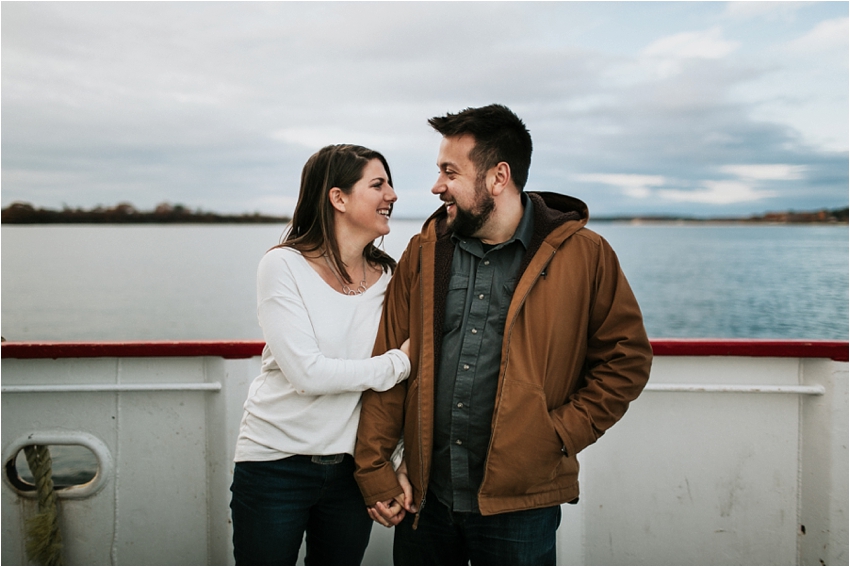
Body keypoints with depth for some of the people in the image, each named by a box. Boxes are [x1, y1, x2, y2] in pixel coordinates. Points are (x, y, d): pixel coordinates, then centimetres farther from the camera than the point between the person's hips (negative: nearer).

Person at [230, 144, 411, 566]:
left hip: (352, 467, 4)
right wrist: (398, 364, -14)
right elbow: (307, 373, -20)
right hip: (276, 464, -4)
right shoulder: (283, 266, -11)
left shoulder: (389, 277, 1)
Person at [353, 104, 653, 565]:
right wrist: (374, 468, 0)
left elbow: (626, 358, 0)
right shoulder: (424, 251, 4)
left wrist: (561, 433, -9)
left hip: (519, 505, -3)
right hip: (423, 497, 3)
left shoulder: (583, 255, -6)